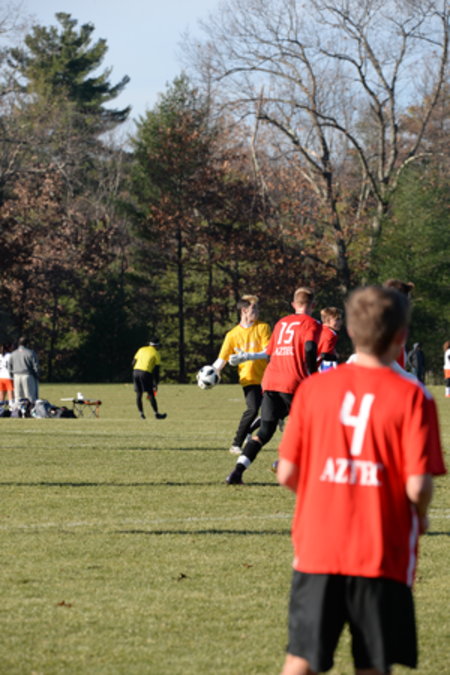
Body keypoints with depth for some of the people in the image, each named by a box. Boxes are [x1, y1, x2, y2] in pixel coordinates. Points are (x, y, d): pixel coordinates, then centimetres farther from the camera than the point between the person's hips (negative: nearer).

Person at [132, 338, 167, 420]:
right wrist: (156, 384, 6)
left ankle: (141, 414, 13)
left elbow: (133, 363, 14)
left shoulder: (141, 350, 18)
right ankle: (156, 414, 7)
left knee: (139, 394, 12)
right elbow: (156, 370, 1)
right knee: (151, 394, 1)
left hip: (136, 371, 5)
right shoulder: (156, 353, 5)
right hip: (146, 373, -5)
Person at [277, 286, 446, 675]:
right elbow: (418, 485, -13)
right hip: (383, 555, -2)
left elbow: (287, 474, 3)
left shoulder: (314, 388, 3)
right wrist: (420, 516, 10)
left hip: (317, 551, 3)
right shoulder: (410, 395, -7)